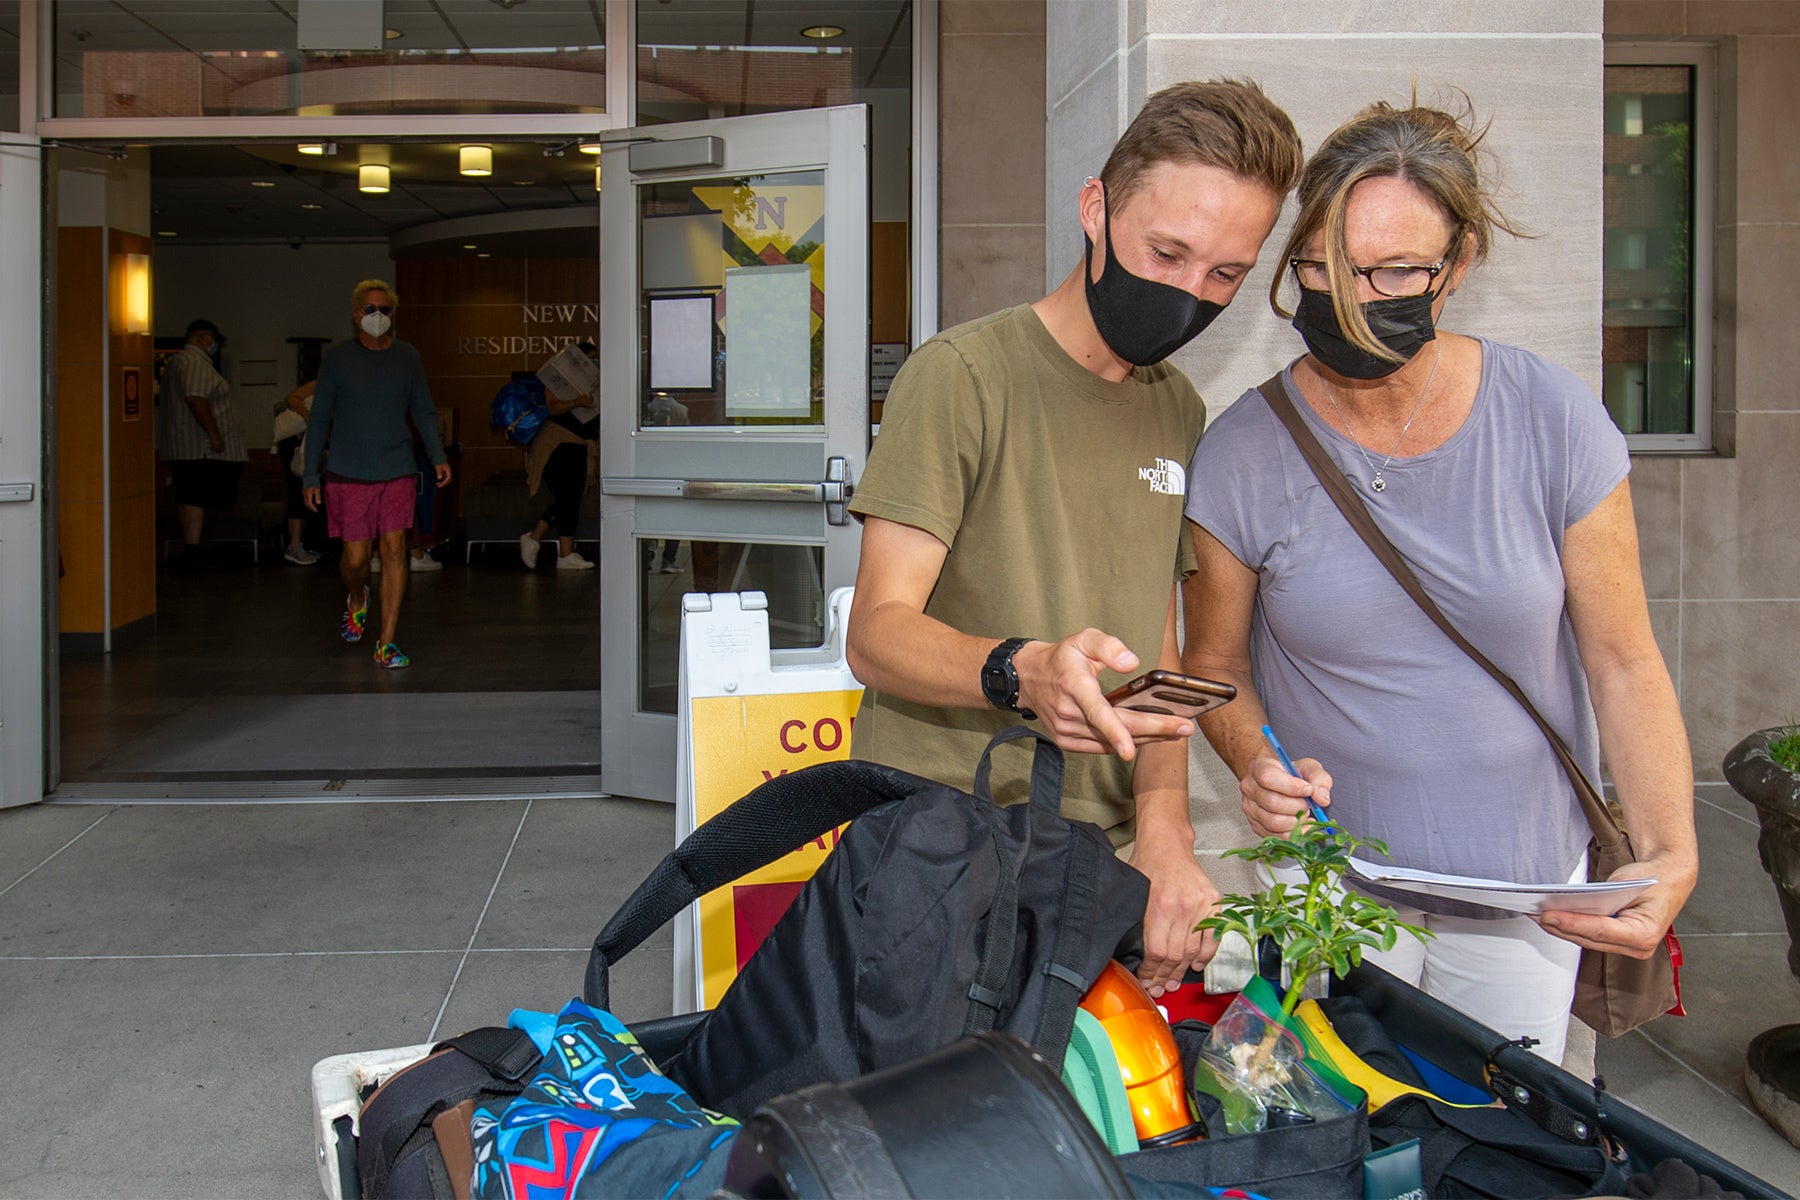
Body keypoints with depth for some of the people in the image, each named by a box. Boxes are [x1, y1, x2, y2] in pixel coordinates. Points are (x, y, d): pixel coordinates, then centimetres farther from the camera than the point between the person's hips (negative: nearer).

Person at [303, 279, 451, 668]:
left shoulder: (407, 356, 7)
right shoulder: (336, 357, 2)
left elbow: (423, 411, 12)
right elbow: (319, 418, 4)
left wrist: (437, 456, -3)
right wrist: (311, 476, 1)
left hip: (397, 471, 1)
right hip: (348, 474, -1)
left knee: (394, 549, -9)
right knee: (355, 557, 3)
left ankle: (386, 643, -3)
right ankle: (356, 599, 40)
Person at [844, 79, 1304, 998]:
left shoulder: (1181, 412, 12)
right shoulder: (964, 374, -8)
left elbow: (1155, 645, 12)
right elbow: (878, 636, -13)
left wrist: (1163, 823, -5)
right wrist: (1021, 674, -33)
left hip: (1102, 860, 5)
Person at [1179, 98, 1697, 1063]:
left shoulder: (1552, 421, -10)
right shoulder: (1242, 454, -11)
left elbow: (1624, 663, -5)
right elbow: (1215, 659, 2)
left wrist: (1670, 858, -17)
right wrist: (1256, 762, -18)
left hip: (1524, 878, 1)